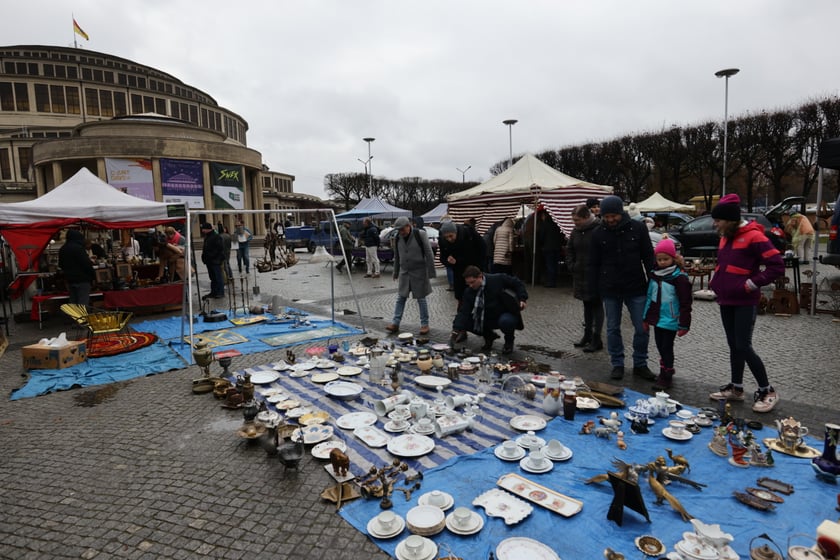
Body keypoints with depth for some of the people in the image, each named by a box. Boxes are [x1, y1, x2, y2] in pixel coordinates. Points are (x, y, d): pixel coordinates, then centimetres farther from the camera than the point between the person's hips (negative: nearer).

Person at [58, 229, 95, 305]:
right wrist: (92, 276, -9)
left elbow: (61, 265, 22)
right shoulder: (78, 248, -15)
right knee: (83, 303, -8)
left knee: (72, 303, 14)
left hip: (69, 279, 9)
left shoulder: (62, 249, 12)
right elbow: (87, 264, -19)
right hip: (82, 279, -9)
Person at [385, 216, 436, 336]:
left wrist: (431, 272, -12)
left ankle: (425, 324, 13)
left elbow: (429, 254, -11)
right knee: (400, 298, 6)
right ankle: (395, 323, 11)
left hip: (419, 272, -4)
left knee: (421, 299, 3)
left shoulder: (420, 234, -13)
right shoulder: (397, 238, 2)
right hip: (404, 272, 4)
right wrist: (396, 273, 15)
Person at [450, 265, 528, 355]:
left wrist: (522, 299, -18)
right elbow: (463, 311, -18)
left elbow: (517, 283, -6)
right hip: (487, 319, 4)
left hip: (506, 315, -4)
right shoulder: (469, 292, -11)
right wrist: (456, 330, -30)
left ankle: (509, 341, -2)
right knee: (466, 321, -16)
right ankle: (489, 336, 10)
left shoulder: (498, 279, -19)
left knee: (505, 321, -38)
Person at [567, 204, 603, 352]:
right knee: (587, 306, 16)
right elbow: (570, 251, 18)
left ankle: (596, 339, 7)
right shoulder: (575, 232, 8)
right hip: (580, 275, 7)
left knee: (596, 306, 1)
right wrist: (571, 266, 7)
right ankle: (587, 335, 28)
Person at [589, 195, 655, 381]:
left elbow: (648, 257, 2)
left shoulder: (638, 228, -3)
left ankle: (640, 364, 22)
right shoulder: (598, 233, -1)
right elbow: (593, 264, 4)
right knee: (613, 329, 8)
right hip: (610, 289, 1)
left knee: (642, 328, 5)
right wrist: (595, 289, 0)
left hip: (636, 288, 0)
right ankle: (617, 364, 22)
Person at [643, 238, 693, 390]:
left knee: (666, 347, -1)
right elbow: (650, 297, 14)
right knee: (660, 346, 15)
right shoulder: (654, 275, 7)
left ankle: (666, 377, 11)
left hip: (670, 321, -7)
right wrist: (646, 318, 15)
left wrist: (684, 325, -14)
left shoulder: (679, 277, -13)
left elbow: (685, 303, -13)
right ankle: (665, 371, 31)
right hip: (657, 319, 7)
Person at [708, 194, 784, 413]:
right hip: (726, 301, 8)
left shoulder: (754, 236, -13)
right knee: (733, 346, 13)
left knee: (743, 346, -6)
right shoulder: (725, 237, 11)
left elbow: (777, 265, -17)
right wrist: (716, 283, 10)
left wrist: (752, 284, -16)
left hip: (745, 302, -8)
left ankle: (767, 391, 10)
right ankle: (736, 388, 23)